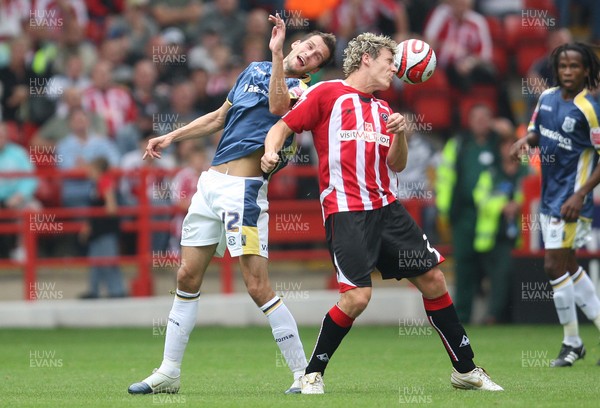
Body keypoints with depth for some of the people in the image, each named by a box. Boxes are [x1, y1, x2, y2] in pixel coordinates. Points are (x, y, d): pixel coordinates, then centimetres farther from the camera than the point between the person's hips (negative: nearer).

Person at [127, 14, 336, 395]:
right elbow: (219, 117, 30)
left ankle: (305, 374, -6)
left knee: (258, 286, -13)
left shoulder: (300, 89, -3)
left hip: (243, 189, -7)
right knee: (188, 277, 9)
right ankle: (169, 373, 17)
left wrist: (276, 52, -26)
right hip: (211, 182, 7)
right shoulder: (254, 70, 18)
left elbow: (278, 106, -27)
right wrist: (172, 137, 26)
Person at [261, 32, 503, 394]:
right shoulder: (327, 93, 1)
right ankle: (313, 374, 1)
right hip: (346, 211, -7)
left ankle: (465, 369, 17)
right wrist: (270, 151, -22)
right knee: (357, 296, -18)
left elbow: (397, 165, 15)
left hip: (386, 207, 7)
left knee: (433, 278, 6)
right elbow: (283, 126, -1)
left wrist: (399, 134, -4)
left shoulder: (383, 109, 19)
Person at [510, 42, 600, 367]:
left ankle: (572, 343, 5)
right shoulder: (547, 97, 5)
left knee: (554, 265, -8)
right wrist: (525, 140, -3)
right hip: (549, 194, 8)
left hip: (570, 198, -8)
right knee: (568, 266, 14)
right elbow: (537, 130, 22)